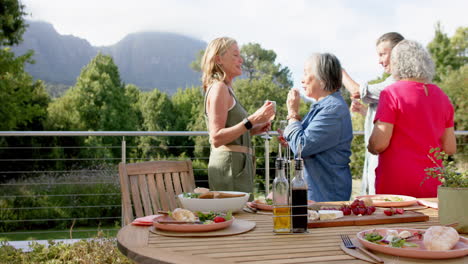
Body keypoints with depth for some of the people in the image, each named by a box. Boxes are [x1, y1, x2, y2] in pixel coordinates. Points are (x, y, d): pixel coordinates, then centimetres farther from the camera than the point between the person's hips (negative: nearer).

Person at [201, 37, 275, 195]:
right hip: (229, 164, -10)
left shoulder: (227, 89, 19)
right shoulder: (219, 88, -9)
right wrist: (251, 120, -23)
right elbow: (216, 138, -18)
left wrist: (253, 130, 12)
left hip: (238, 164, 10)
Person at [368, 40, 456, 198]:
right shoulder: (441, 96, 9)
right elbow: (450, 148, 11)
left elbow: (379, 144, -15)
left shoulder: (392, 93, -8)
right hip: (432, 186, 6)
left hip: (396, 185, -5)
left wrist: (370, 148, 6)